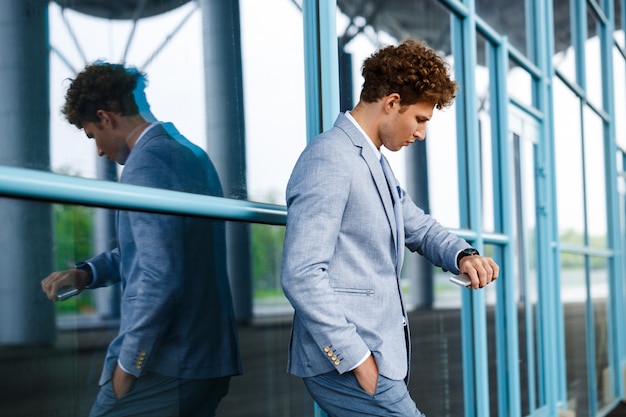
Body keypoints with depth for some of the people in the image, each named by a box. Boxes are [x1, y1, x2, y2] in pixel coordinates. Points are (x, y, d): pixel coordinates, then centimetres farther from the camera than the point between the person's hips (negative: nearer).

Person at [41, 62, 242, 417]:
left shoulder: (146, 163, -14)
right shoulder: (192, 156, 16)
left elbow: (160, 278, -22)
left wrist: (128, 364, -14)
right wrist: (86, 274, 16)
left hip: (164, 369, -9)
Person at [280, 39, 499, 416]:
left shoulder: (376, 163, 18)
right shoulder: (330, 159, -14)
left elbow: (419, 227, 29)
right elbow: (302, 275, -21)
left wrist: (462, 255, 6)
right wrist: (355, 357, -19)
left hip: (380, 355, 10)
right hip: (344, 363, -10)